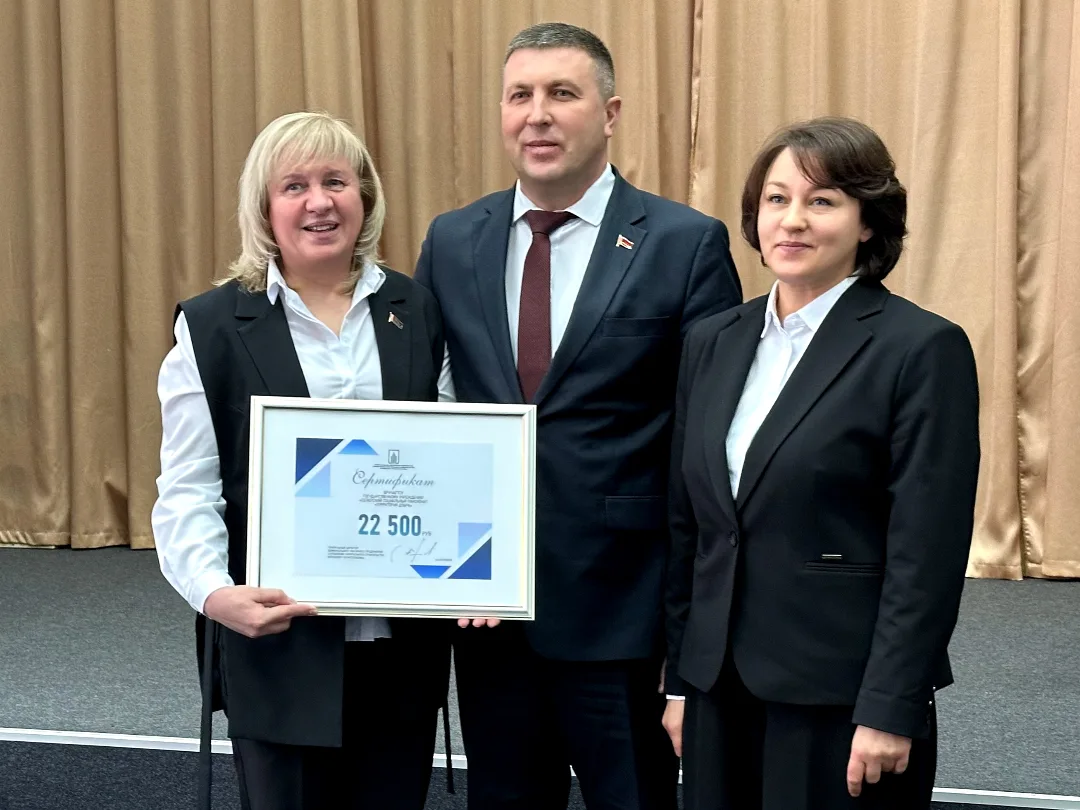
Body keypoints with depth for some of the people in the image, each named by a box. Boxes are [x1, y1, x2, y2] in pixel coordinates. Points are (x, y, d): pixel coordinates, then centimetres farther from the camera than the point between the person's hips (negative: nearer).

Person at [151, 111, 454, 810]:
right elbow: (188, 491, -5)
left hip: (405, 645, 3)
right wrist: (217, 593, -23)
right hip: (280, 646, -2)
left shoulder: (419, 312, 6)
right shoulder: (212, 327, -2)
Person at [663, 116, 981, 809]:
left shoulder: (922, 349, -9)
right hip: (722, 691, 5)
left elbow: (928, 552, -12)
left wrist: (890, 712, -15)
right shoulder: (713, 343, 9)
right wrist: (682, 675, 11)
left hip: (842, 697, -5)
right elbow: (688, 524, 12)